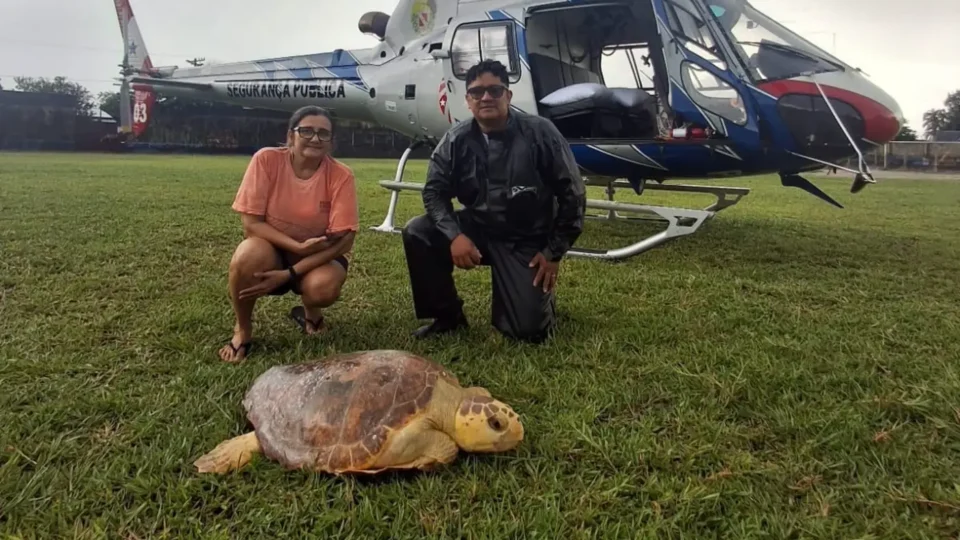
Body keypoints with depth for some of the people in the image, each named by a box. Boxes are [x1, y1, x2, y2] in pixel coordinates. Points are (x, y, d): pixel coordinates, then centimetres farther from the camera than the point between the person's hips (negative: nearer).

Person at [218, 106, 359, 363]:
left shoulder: (341, 175, -17)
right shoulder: (266, 159, -16)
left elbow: (342, 241, -19)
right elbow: (251, 222, -16)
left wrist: (288, 275, -25)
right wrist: (299, 246, -29)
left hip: (319, 255, 0)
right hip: (272, 249, 1)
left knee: (324, 288, -34)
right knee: (248, 257, -34)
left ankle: (309, 314, 7)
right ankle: (242, 330, -4)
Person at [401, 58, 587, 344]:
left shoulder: (539, 133, -15)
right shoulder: (456, 139, -6)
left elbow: (572, 193, -10)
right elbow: (434, 190, -4)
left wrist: (554, 253, -9)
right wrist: (454, 235, -23)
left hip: (526, 240, -3)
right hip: (478, 228, 3)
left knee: (528, 329, -14)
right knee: (416, 233, -20)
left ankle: (543, 295, 25)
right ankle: (447, 315, 0)